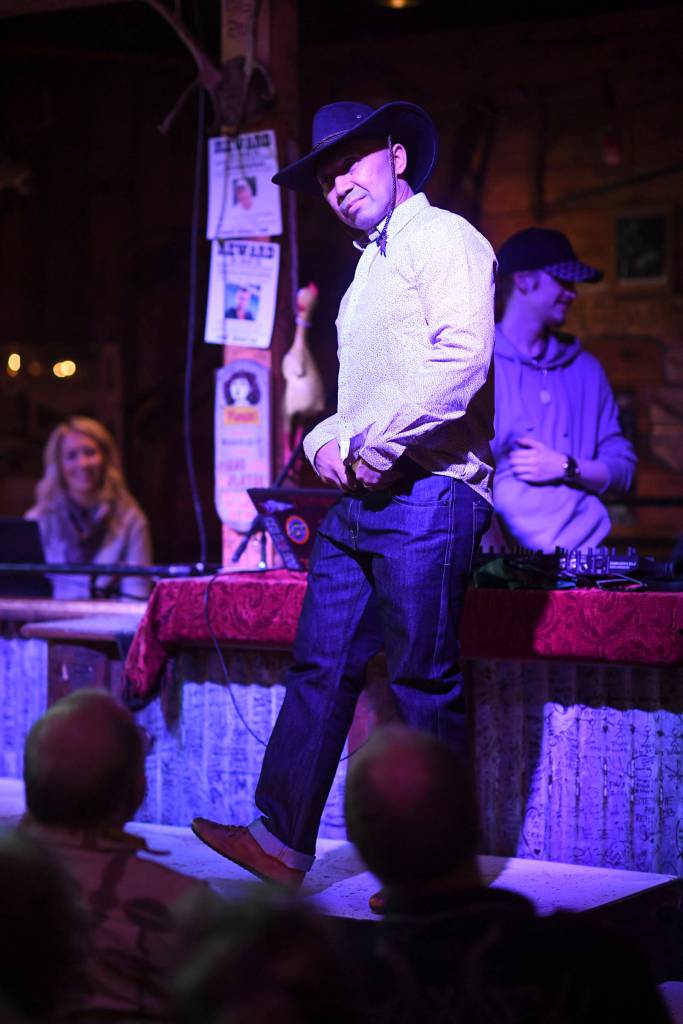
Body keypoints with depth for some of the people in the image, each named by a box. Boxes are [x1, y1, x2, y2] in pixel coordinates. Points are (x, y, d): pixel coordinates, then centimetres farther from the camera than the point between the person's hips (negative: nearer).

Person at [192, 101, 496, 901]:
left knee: (423, 681, -4)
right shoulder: (369, 269, 25)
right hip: (360, 500, 9)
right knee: (319, 665, 6)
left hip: (427, 496, -9)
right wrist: (329, 441, 8)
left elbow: (462, 357, -19)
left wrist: (374, 445, -15)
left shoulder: (442, 238, -4)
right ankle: (282, 841, 9)